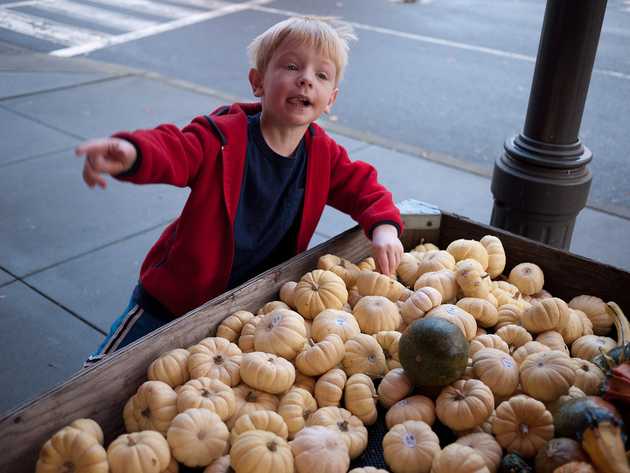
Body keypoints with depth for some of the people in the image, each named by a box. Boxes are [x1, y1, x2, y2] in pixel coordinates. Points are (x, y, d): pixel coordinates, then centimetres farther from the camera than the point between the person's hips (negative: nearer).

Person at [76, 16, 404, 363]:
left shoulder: (324, 155, -6)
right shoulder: (225, 135, -22)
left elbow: (363, 188, 2)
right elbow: (172, 149, -36)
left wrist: (384, 227, -18)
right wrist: (131, 152, -59)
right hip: (174, 297, -3)